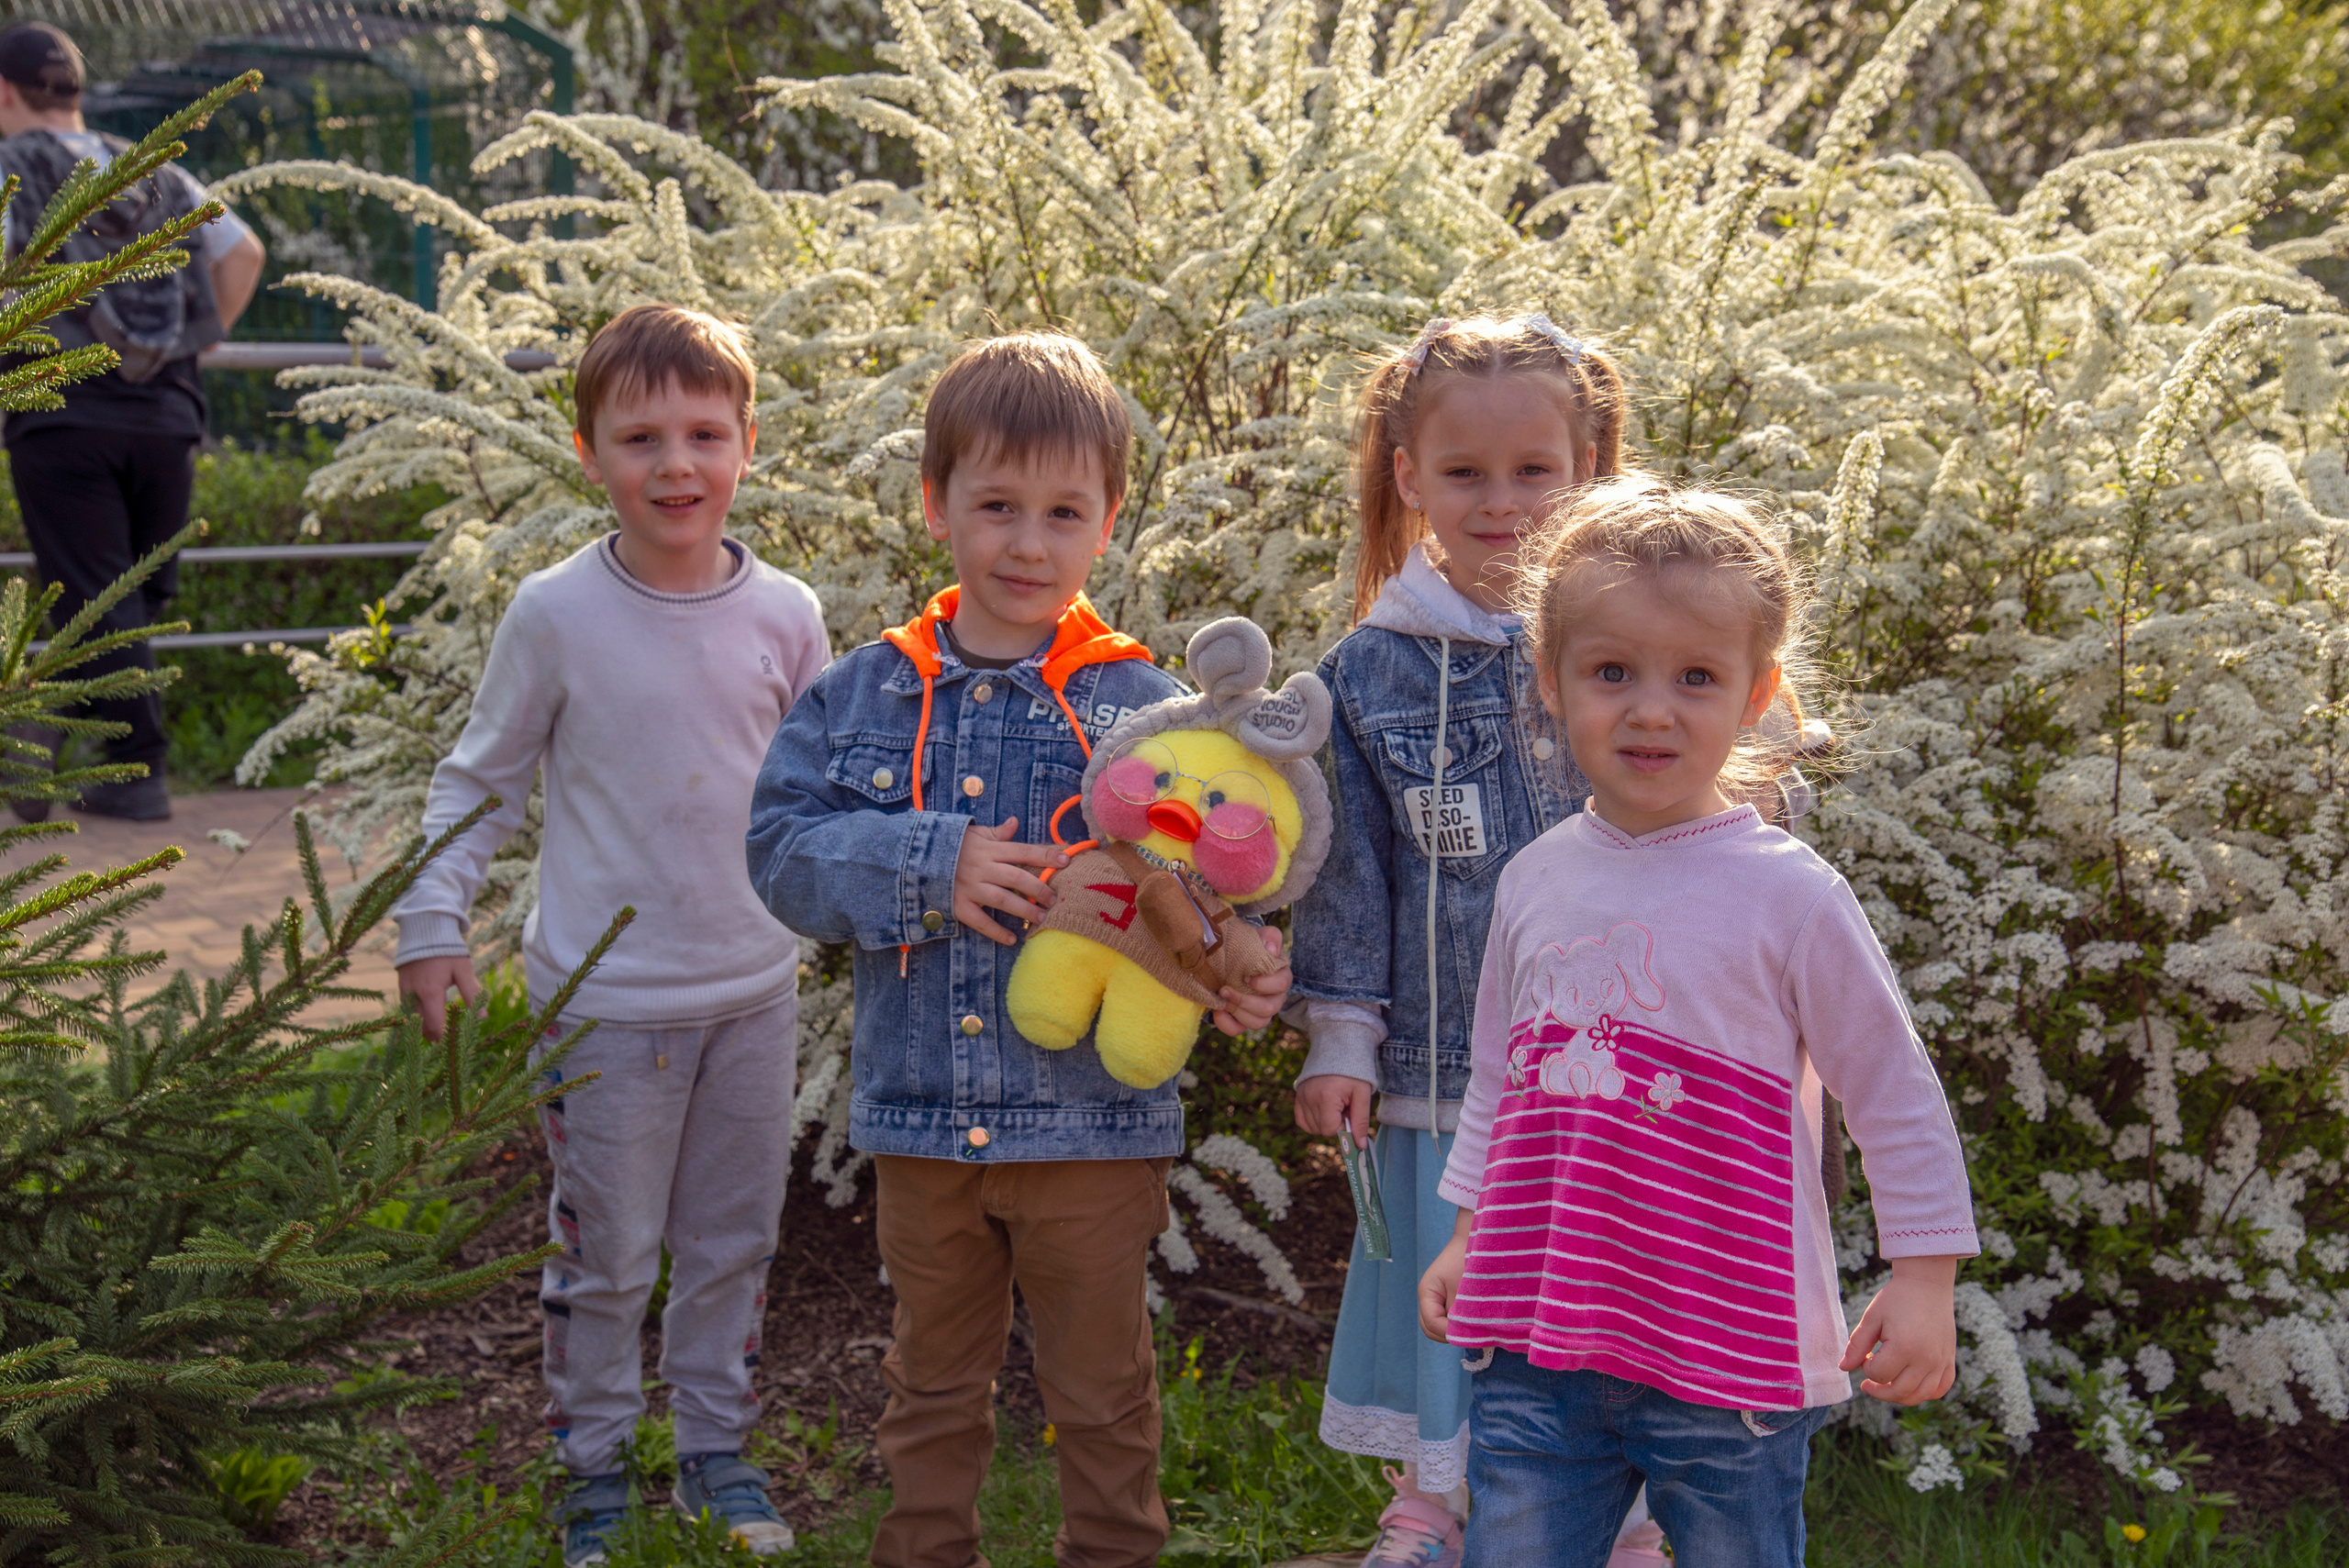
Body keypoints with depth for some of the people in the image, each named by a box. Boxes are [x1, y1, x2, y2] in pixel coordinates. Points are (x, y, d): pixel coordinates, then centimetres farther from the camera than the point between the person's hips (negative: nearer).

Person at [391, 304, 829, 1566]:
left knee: (732, 1244, 15)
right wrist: (432, 920, -4)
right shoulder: (555, 615, -10)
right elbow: (478, 781, 1)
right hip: (607, 992, -3)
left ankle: (715, 1451, 32)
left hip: (755, 987, 3)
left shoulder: (784, 615, -2)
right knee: (605, 1257, 7)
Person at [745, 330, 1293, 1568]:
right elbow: (782, 849, -5)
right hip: (920, 1113, 2)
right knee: (933, 1389, 20)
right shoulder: (863, 696, 1)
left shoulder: (1142, 706, -6)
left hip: (1092, 1116, -2)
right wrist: (930, 864, -19)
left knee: (1102, 1397, 13)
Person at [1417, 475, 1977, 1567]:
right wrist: (1469, 1231, 18)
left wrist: (1925, 1280, -4)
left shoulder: (1788, 894, -9)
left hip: (1731, 1362, -4)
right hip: (1537, 1344, 4)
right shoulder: (1535, 882, 5)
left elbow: (1896, 1097, -4)